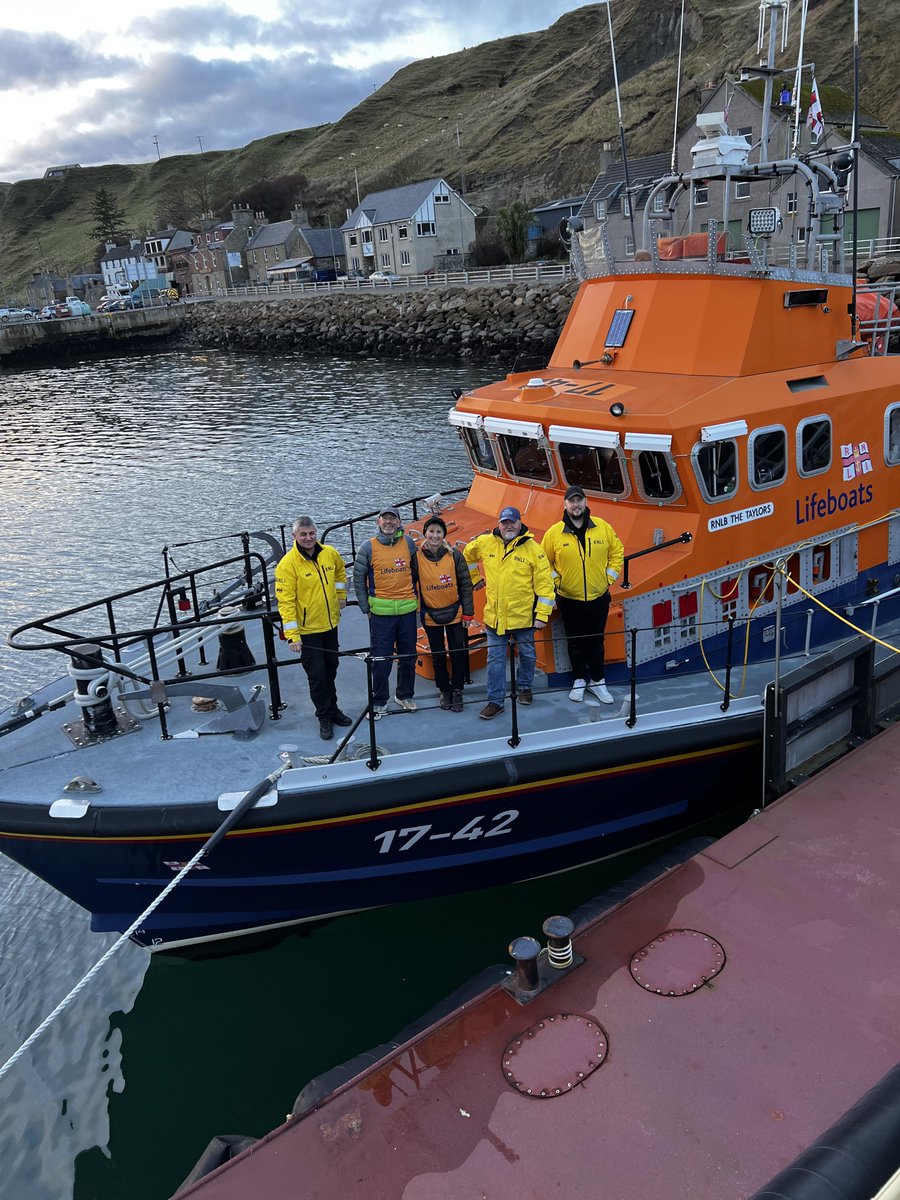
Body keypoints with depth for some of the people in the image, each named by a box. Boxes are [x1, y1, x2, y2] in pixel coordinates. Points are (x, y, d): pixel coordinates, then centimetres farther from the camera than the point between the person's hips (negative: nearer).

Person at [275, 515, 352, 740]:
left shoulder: (330, 553, -3)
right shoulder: (288, 564, -19)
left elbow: (340, 572, 22)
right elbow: (285, 601, -20)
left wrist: (341, 596, 14)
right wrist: (292, 635, -24)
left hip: (330, 624, 5)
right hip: (307, 630, -5)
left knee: (330, 670, 19)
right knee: (317, 675, 1)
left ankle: (332, 709, 36)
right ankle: (325, 717, 17)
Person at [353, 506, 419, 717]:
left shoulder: (408, 542, 2)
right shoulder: (368, 547, -3)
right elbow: (359, 578, 3)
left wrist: (415, 597, 12)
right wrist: (365, 608, 2)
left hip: (407, 609, 3)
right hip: (381, 612, -2)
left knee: (408, 655, 12)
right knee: (381, 658, 0)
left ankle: (405, 695, 30)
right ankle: (379, 702, 14)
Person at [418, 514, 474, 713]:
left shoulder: (454, 555, -6)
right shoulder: (417, 557, -6)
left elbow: (465, 584, -1)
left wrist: (468, 612, -2)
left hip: (454, 613, 0)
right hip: (430, 616, 0)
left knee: (457, 653, 4)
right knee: (438, 655, 11)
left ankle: (457, 690, 21)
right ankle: (444, 690, 26)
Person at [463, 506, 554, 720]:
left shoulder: (533, 549, -9)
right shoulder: (484, 543, -1)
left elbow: (544, 583, -9)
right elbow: (467, 556, 21)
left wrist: (542, 614, -12)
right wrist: (475, 578, 17)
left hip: (523, 616, -2)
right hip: (494, 616, 2)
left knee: (527, 655, 17)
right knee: (495, 659, 5)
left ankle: (524, 688, 40)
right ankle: (495, 701, 14)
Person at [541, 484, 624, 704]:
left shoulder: (603, 527, -3)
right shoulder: (554, 533, -6)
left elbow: (617, 553, 8)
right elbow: (544, 562, 5)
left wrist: (609, 577, 1)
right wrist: (556, 581, -2)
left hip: (599, 598, 1)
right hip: (569, 600, -1)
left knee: (596, 641, 11)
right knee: (575, 642, 12)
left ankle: (597, 681, 25)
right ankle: (580, 680, 28)